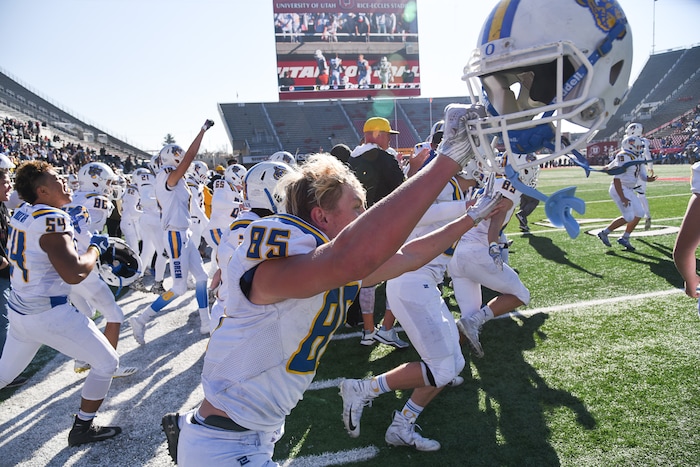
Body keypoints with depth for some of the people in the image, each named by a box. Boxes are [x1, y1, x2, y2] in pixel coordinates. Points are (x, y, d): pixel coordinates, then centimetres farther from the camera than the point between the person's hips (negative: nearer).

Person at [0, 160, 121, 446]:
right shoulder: (51, 219, -21)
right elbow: (75, 273, -27)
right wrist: (96, 247, -11)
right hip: (50, 314, -9)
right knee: (107, 362, 6)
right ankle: (82, 429, 17)